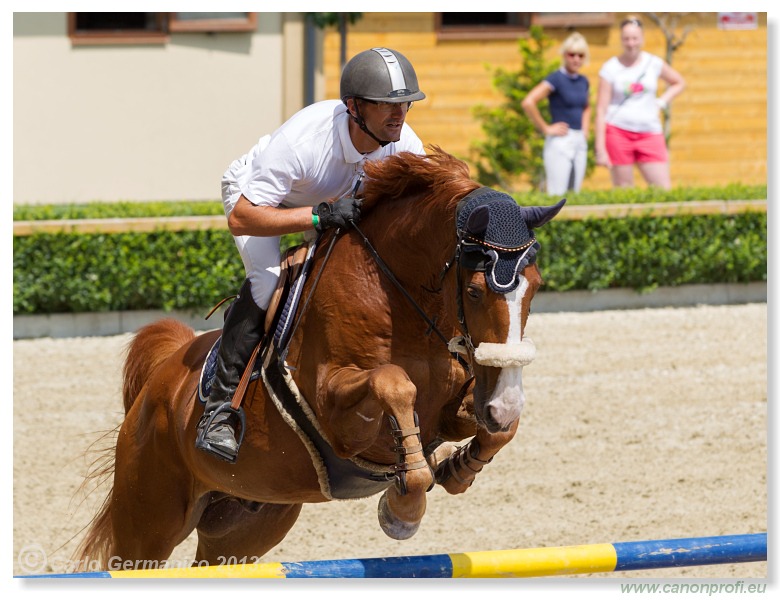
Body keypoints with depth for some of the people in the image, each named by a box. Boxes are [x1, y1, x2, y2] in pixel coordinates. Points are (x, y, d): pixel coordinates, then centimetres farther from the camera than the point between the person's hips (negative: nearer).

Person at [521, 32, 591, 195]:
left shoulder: (583, 82, 11)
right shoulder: (556, 79, -10)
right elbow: (528, 102, -20)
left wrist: (585, 130, 15)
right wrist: (545, 128, -14)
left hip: (580, 143, 7)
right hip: (560, 141, -7)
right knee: (557, 195, -10)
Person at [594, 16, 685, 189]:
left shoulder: (654, 64, 6)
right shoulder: (610, 69, -1)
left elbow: (678, 83, 24)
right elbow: (601, 110, -3)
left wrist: (660, 103, 6)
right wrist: (600, 149, -9)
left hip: (649, 133, 2)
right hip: (618, 132, -2)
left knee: (663, 188, -7)